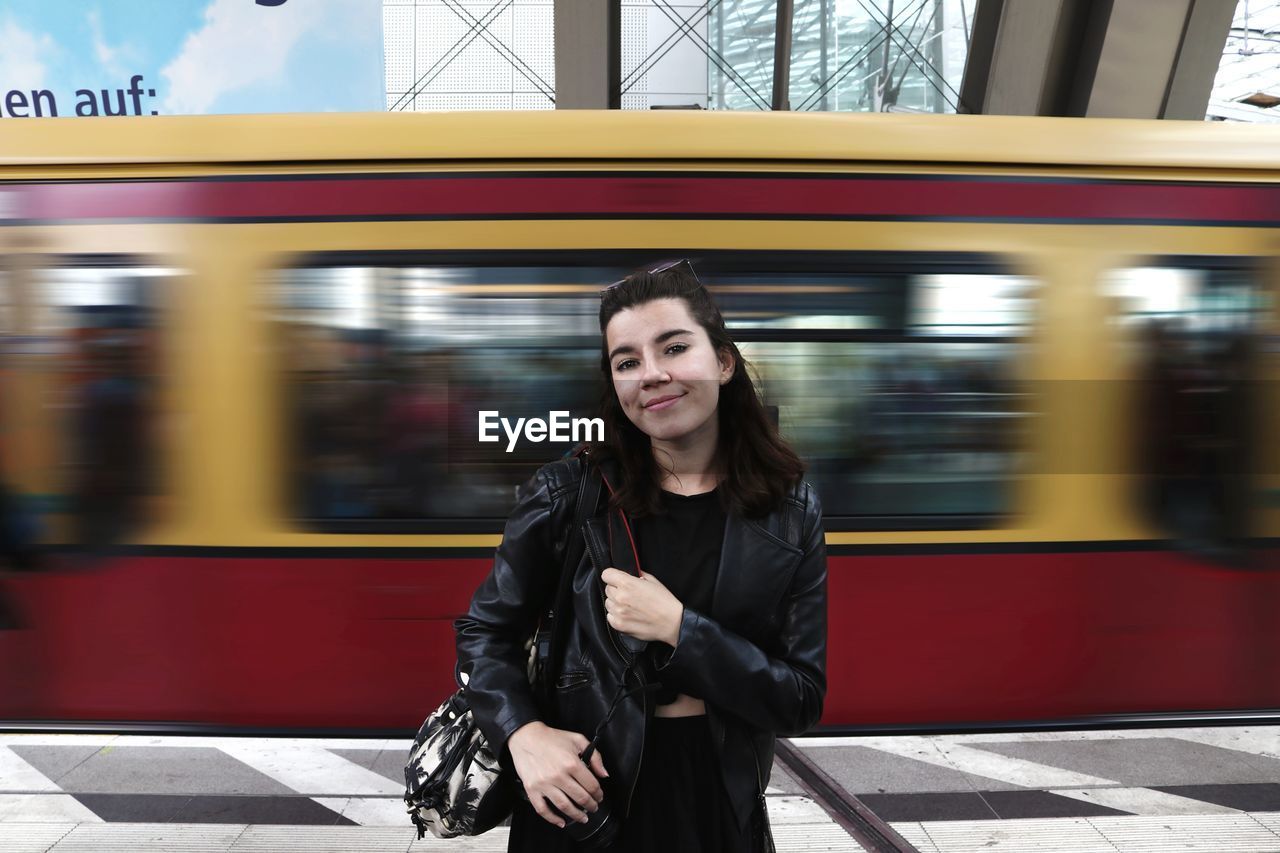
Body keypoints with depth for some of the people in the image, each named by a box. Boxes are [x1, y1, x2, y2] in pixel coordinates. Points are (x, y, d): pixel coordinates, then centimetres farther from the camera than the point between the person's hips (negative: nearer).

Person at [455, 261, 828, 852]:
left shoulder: (790, 509, -9)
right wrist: (524, 733, -18)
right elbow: (484, 632, -1)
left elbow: (802, 701, -10)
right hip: (581, 795, -1)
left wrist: (677, 628, -22)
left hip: (721, 805, 1)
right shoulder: (568, 494, -12)